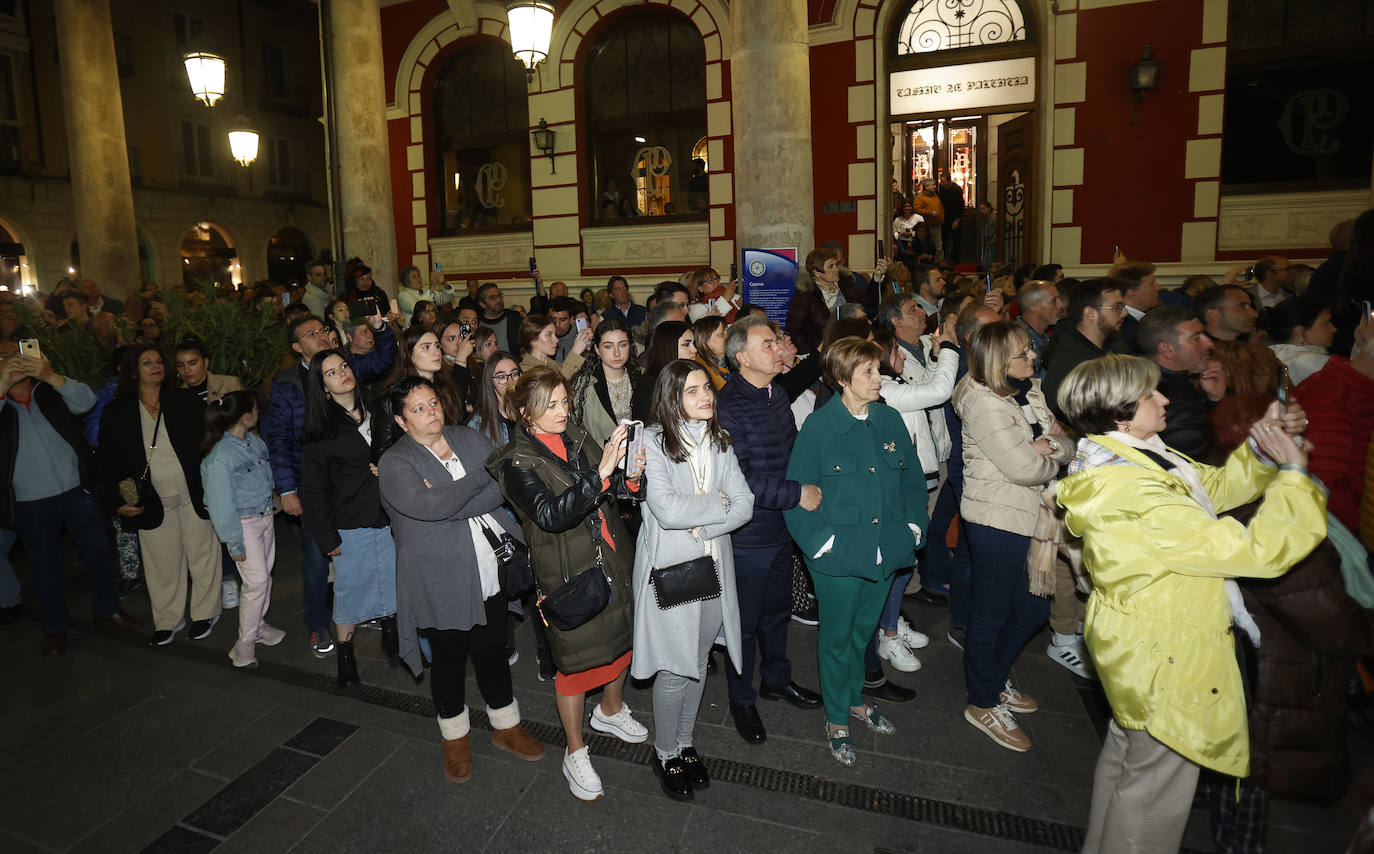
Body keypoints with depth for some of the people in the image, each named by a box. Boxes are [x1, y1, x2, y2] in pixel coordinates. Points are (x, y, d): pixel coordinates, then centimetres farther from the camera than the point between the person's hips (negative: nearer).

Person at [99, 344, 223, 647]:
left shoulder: (185, 401, -1)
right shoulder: (116, 412, 1)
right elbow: (107, 462, 5)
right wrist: (117, 502, -2)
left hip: (193, 497, -1)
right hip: (153, 504, 1)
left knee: (202, 556, 9)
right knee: (162, 564, 11)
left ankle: (206, 612, 26)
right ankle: (168, 620, 27)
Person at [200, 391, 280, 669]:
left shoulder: (256, 442, 1)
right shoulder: (219, 459, -22)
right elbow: (221, 506, -18)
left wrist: (273, 505, 18)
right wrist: (234, 543, -14)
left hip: (265, 517, 7)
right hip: (244, 523, -7)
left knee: (265, 575, 15)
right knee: (256, 581, -7)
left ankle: (258, 625, 33)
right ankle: (245, 643, 7)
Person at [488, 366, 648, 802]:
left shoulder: (577, 437, 2)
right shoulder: (517, 463, -15)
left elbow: (608, 494, 8)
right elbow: (552, 515, -29)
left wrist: (630, 478, -14)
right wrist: (602, 474, -37)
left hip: (614, 559, 6)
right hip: (569, 573, -6)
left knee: (624, 636, 20)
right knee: (575, 659, 7)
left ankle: (611, 709, 49)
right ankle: (575, 753, 29)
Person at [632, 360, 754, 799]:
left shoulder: (719, 441, 5)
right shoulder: (652, 441, -13)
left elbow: (745, 504, -2)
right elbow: (667, 510, -23)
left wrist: (702, 526, -17)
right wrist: (718, 503, -11)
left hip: (713, 566, 5)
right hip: (670, 569, -5)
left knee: (699, 661, 17)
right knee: (674, 669, 3)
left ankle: (685, 743, 38)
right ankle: (665, 754, 27)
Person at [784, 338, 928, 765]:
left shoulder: (890, 420, 2)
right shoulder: (818, 426, -13)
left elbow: (913, 478, 11)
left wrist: (913, 526, 4)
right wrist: (820, 540, -16)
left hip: (885, 551, 5)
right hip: (840, 555, -5)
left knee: (864, 630, 22)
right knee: (837, 637, 11)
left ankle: (855, 698, 46)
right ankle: (837, 719, 31)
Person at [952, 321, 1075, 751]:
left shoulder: (1030, 391, 6)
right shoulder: (984, 404, -20)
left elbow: (1066, 445, 5)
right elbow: (1024, 468, -24)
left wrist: (1049, 446, -17)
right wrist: (1053, 459, -3)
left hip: (1028, 517, 9)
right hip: (996, 521, -9)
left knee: (1034, 608, 20)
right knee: (991, 614, 7)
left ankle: (995, 679, 41)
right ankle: (983, 703, 26)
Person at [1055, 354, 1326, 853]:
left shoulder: (1135, 457, -3)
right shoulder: (1136, 499, -35)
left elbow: (1214, 488, 9)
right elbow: (1262, 551, -31)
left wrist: (1260, 449, -8)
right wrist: (1295, 470, -20)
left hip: (1137, 639, 11)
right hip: (1165, 658, -11)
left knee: (1124, 753, 29)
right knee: (1154, 791, 10)